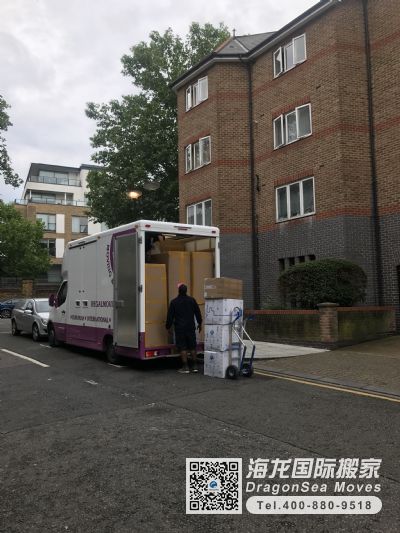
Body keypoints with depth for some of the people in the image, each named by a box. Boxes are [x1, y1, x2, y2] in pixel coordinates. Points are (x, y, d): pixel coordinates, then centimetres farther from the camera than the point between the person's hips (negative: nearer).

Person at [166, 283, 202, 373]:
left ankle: (185, 367, 1)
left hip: (179, 328, -3)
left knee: (182, 347, 1)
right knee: (192, 347, 11)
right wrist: (199, 323, 20)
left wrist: (168, 326, 8)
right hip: (191, 327, 3)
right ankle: (195, 366, 15)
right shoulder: (192, 300, 1)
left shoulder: (174, 302, -7)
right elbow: (198, 313, 8)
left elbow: (170, 316, -3)